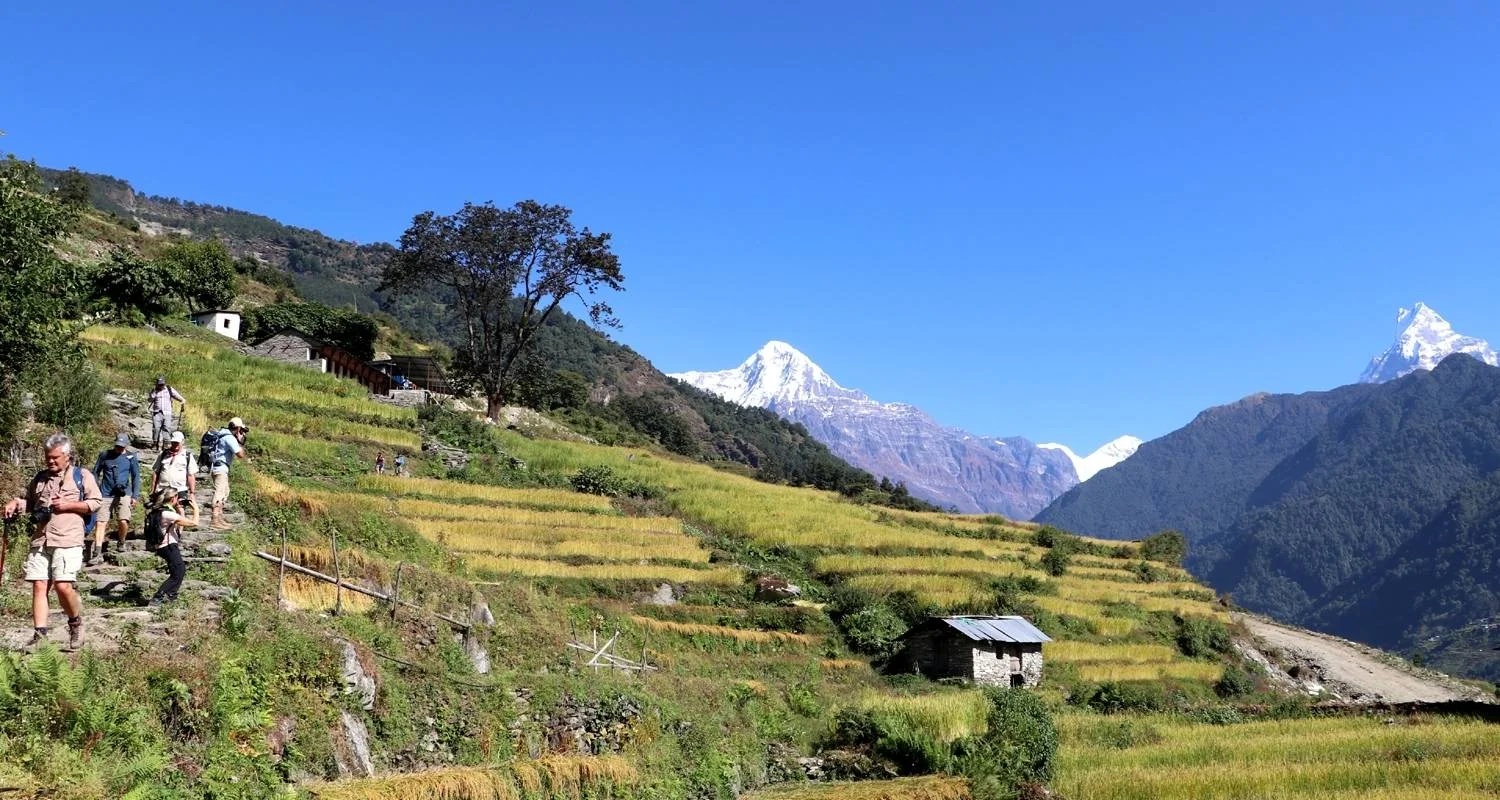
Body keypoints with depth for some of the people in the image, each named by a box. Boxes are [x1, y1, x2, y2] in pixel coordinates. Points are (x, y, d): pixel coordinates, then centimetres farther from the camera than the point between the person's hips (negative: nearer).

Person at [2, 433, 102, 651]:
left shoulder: (82, 476, 6)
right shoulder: (40, 478, 20)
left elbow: (96, 502, 2)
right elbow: (29, 502, 31)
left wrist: (68, 505, -8)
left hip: (68, 541, -5)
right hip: (40, 540, 5)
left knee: (63, 586, -14)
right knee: (39, 586, -1)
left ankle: (76, 623, 10)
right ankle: (39, 634, 1)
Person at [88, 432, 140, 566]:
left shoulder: (131, 457, 4)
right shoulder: (105, 455, 7)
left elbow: (136, 477, 9)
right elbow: (96, 472, 15)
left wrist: (135, 496, 2)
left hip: (123, 494, -1)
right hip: (105, 494, 1)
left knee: (124, 521, -15)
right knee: (100, 523, -8)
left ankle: (122, 542, 14)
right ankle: (97, 553, -7)